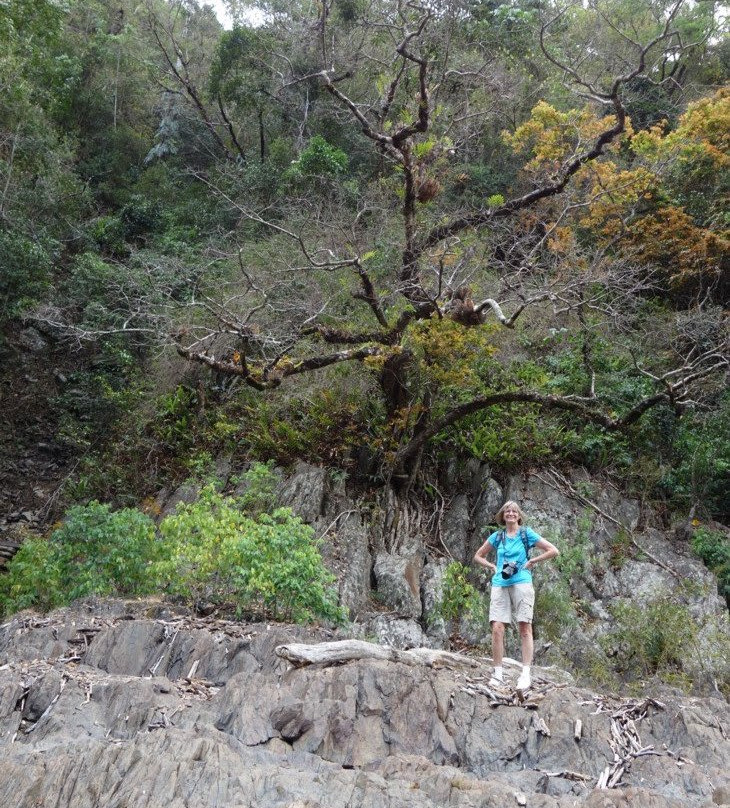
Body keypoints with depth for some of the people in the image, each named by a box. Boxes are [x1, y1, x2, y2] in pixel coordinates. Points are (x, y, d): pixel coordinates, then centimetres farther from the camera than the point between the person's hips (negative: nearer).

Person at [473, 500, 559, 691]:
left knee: (525, 627, -4)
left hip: (522, 583, -2)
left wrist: (531, 562, -1)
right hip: (500, 585, 3)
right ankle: (498, 673, -1)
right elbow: (478, 556, 24)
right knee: (497, 628, -7)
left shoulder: (526, 533, 6)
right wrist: (493, 567, 8)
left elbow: (553, 551, 2)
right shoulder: (497, 536, 14)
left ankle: (526, 673, -3)